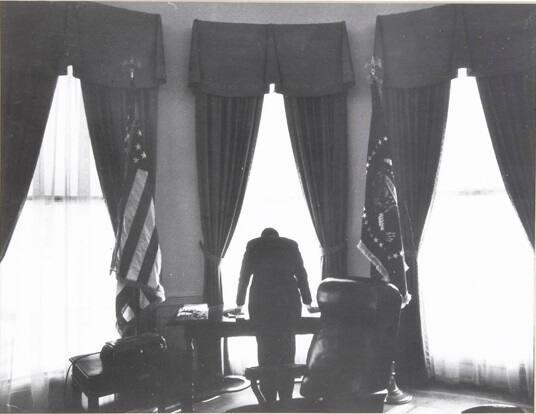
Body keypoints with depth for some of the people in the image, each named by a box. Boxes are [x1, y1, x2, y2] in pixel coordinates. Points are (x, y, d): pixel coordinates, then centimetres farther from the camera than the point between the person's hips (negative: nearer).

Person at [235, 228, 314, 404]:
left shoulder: (254, 245, 14)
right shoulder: (291, 245, 16)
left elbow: (244, 276, 15)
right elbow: (302, 275, 17)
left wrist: (239, 304, 25)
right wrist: (307, 302, 26)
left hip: (261, 303, -1)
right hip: (289, 301, 1)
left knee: (266, 351, 3)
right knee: (287, 351, 8)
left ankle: (269, 402, 2)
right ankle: (286, 401, 10)